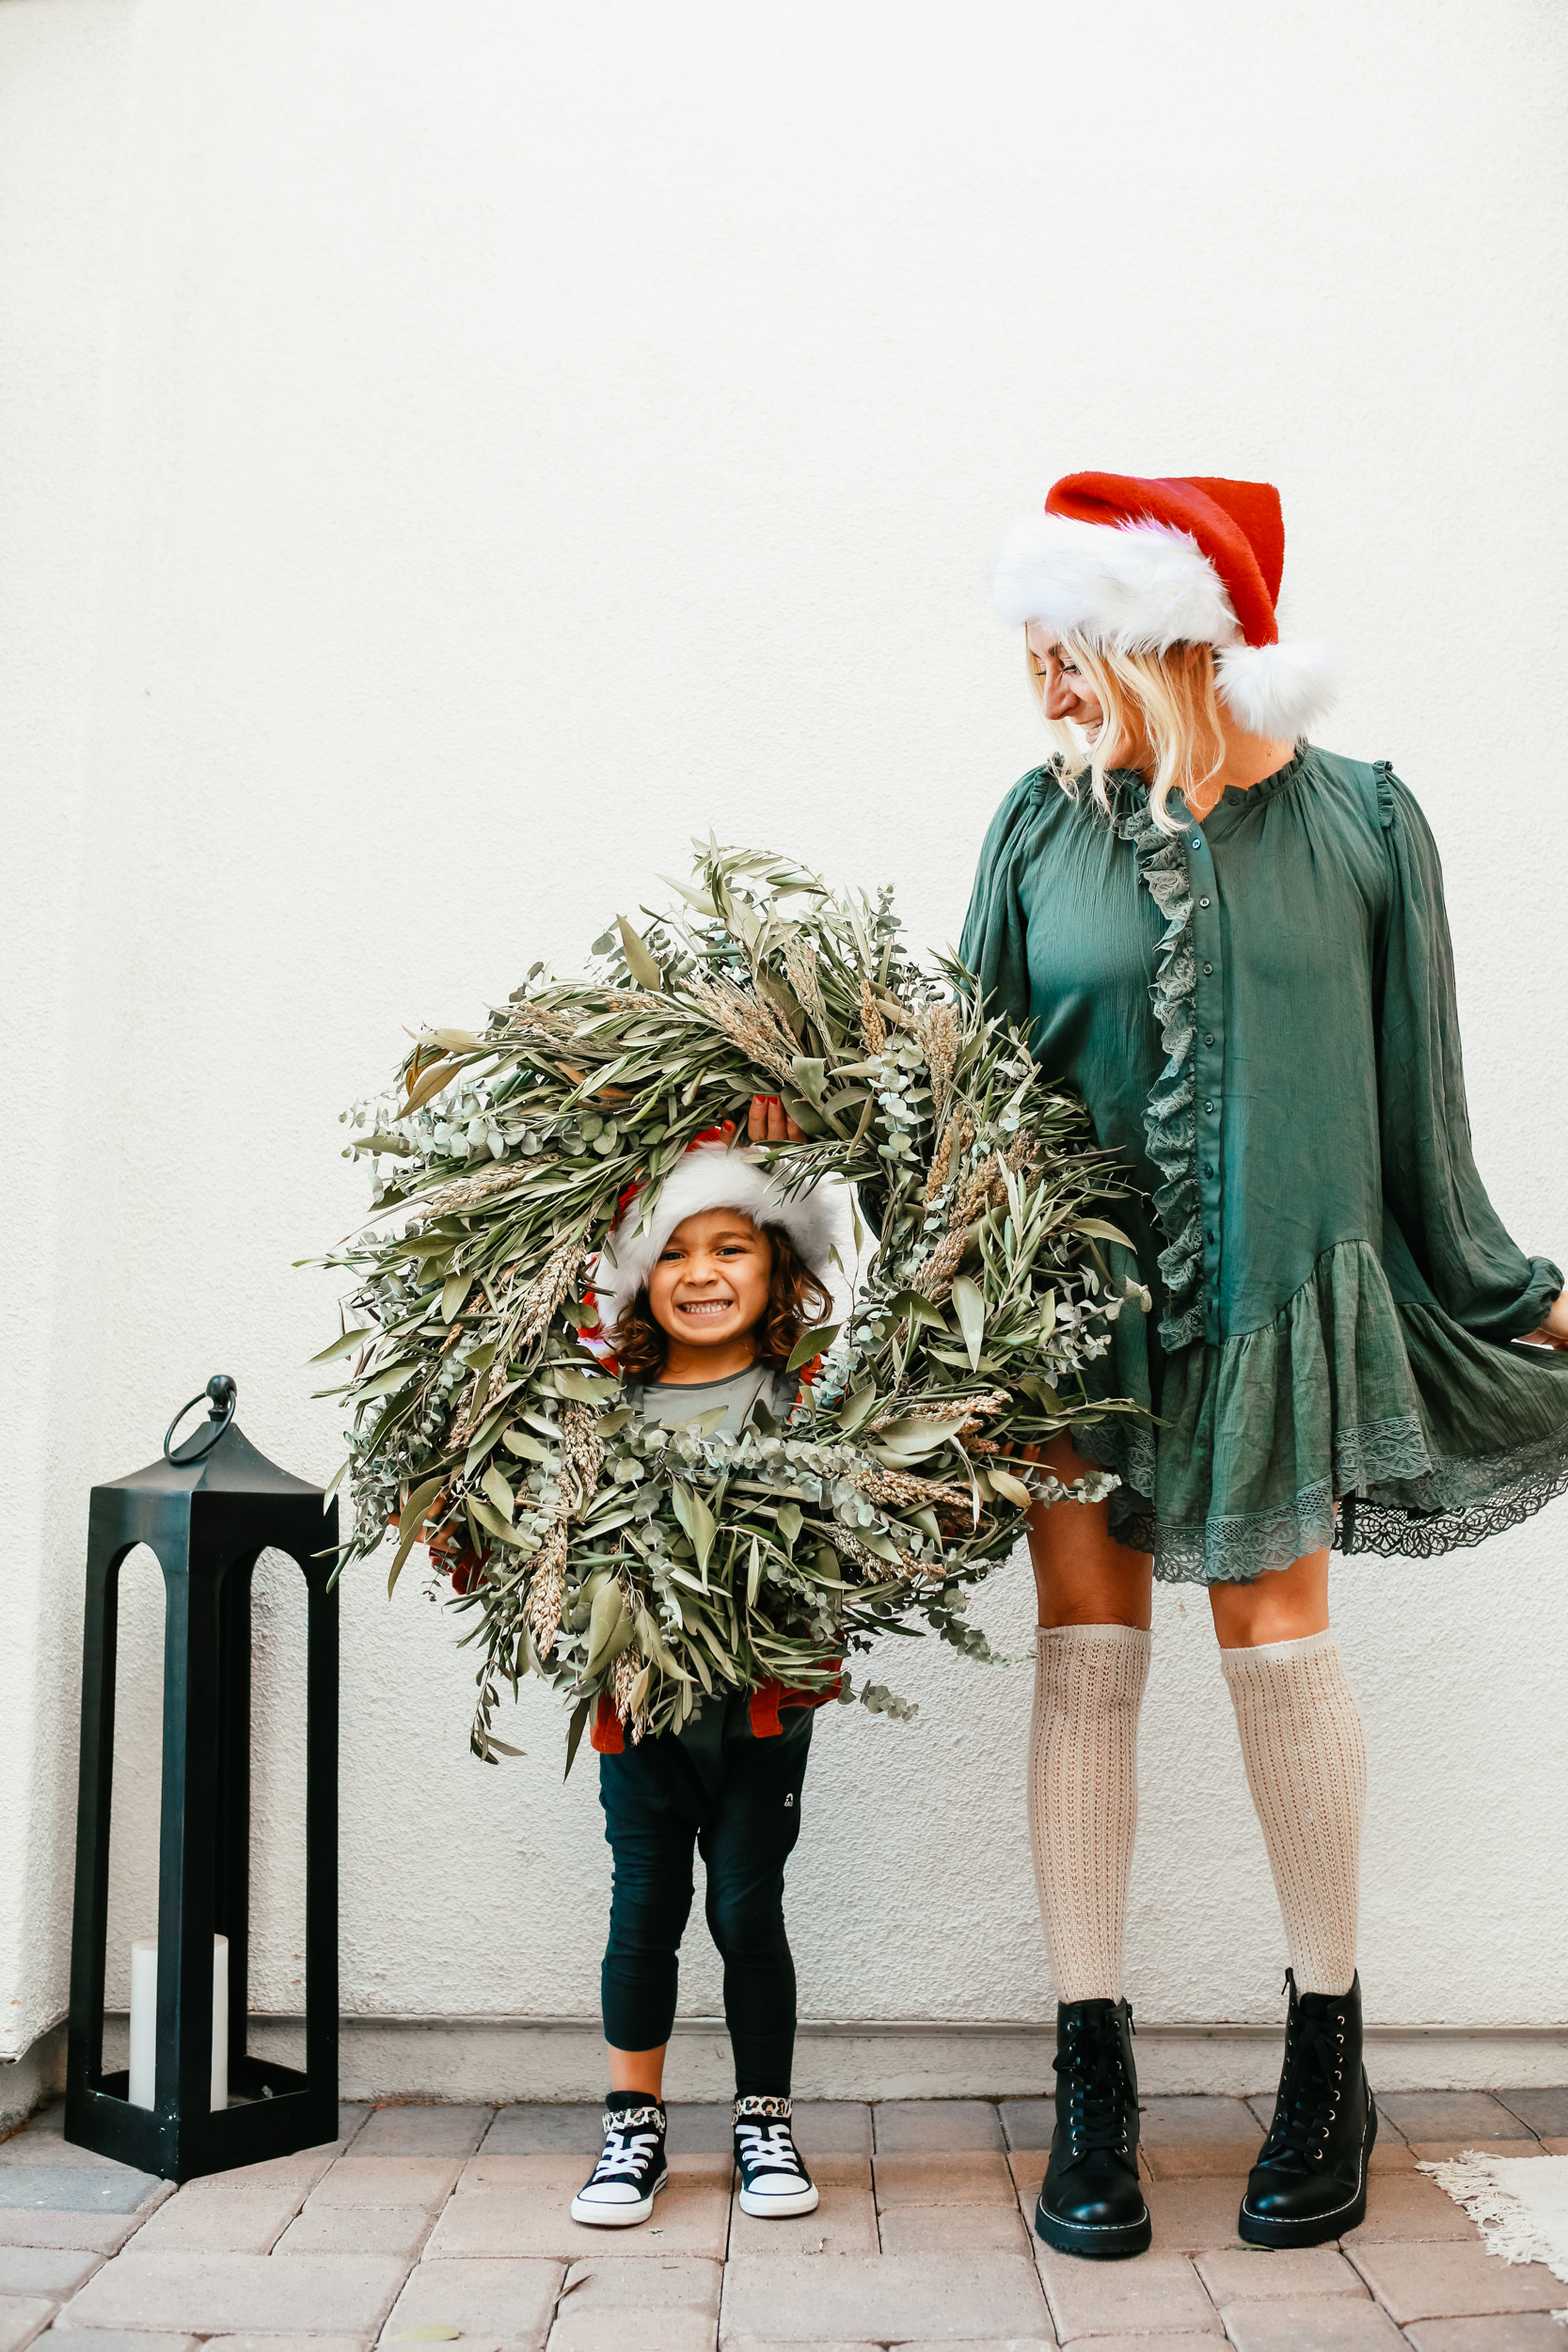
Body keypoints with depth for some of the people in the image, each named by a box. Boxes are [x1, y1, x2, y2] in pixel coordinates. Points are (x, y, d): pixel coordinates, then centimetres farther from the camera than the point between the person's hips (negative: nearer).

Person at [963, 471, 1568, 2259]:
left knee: (1277, 1645, 4)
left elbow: (1417, 1096, 4)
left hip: (1277, 1293, -1)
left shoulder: (1356, 822, -2)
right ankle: (1092, 2086, 16)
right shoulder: (1042, 828, 1)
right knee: (1087, 1655, 2)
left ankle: (1327, 2060, 26)